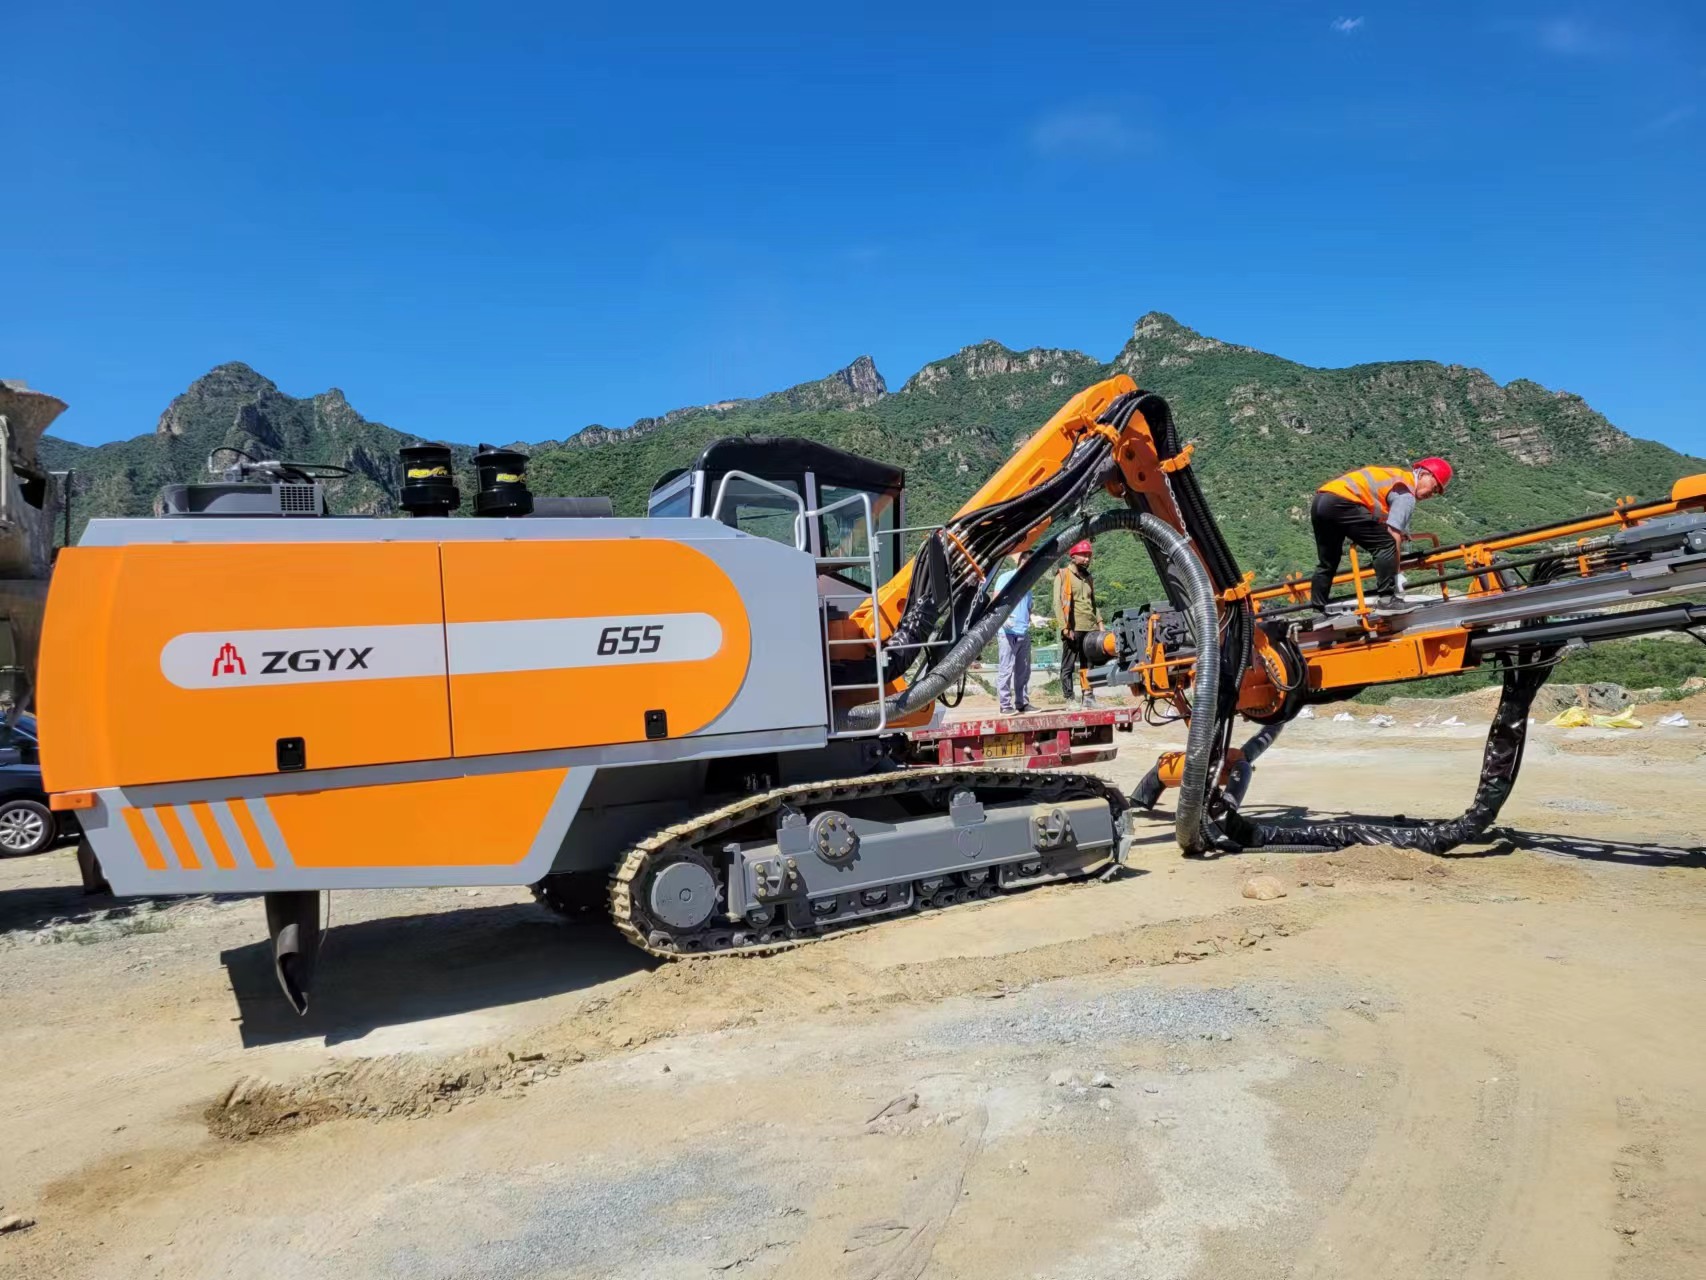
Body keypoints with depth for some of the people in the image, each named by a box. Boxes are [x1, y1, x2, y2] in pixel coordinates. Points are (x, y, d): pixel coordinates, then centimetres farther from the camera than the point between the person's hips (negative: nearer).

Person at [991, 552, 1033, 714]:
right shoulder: (1005, 578, 0)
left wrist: (1030, 619, 7)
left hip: (1024, 632, 7)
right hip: (1009, 632, -7)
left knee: (1023, 670, 9)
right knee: (1006, 669, -6)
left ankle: (1022, 702, 14)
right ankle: (1005, 704, -4)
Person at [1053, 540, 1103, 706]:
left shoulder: (1088, 577, 20)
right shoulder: (1063, 575, 0)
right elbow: (1058, 603, -6)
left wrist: (1099, 623, 12)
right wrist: (1065, 628, -14)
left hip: (1090, 629, 6)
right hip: (1073, 629, -6)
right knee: (1068, 666, -2)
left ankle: (1088, 696, 13)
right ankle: (1070, 699, 2)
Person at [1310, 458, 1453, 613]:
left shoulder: (1397, 477, 27)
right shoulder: (1407, 494, 0)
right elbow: (1393, 535, -5)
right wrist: (1396, 573, 2)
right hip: (1341, 502, -10)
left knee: (1326, 564, 18)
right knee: (1386, 544, -5)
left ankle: (1318, 610, 21)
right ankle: (1386, 598, -7)